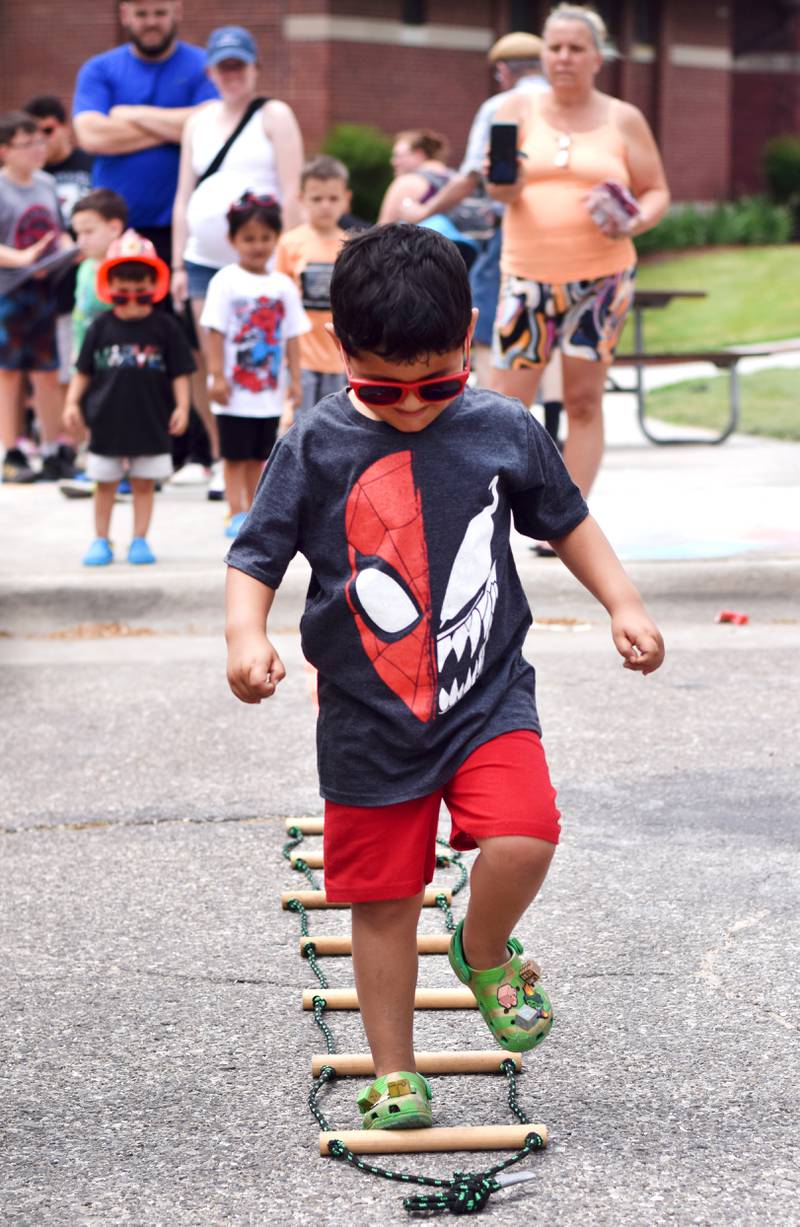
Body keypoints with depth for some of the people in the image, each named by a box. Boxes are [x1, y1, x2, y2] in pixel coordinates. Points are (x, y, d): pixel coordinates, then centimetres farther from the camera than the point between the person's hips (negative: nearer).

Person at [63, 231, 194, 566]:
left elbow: (179, 373, 0)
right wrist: (72, 402, -5)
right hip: (107, 419, 1)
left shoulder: (164, 327, -2)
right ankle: (100, 541, 19)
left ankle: (140, 540, 17)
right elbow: (83, 371, 5)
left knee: (144, 483, 7)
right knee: (104, 483, 9)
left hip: (150, 421, -1)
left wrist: (181, 406, -9)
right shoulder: (102, 327, 1)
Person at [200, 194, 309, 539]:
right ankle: (237, 514, 2)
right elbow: (215, 331, -8)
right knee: (235, 455, 0)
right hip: (235, 389, -4)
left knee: (259, 455, 11)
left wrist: (294, 379, 4)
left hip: (270, 390, 4)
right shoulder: (225, 282, -5)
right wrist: (217, 375, -13)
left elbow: (291, 336, 9)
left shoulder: (283, 285, 7)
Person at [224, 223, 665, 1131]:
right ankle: (394, 1075, 23)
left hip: (486, 697, 0)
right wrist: (246, 634, -20)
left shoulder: (505, 432, -2)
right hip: (369, 717, 0)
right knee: (382, 900, 6)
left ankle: (484, 951, 11)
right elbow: (257, 553, -2)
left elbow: (566, 520, 14)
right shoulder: (315, 447, -7)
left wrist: (623, 604, 5)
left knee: (523, 839, -22)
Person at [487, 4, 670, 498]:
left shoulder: (623, 120, 5)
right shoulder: (519, 110, 6)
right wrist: (504, 181, -28)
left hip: (600, 277, 0)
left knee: (585, 402, 0)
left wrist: (634, 223, -14)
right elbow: (502, 191, -4)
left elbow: (657, 192, 8)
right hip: (528, 275, 0)